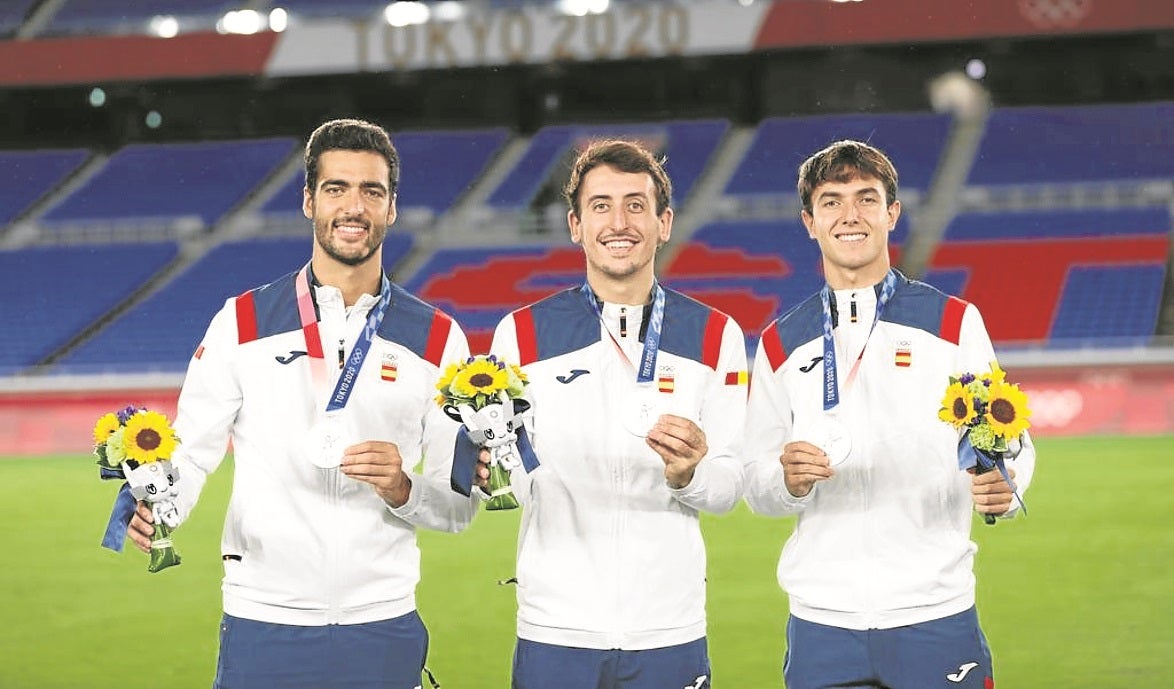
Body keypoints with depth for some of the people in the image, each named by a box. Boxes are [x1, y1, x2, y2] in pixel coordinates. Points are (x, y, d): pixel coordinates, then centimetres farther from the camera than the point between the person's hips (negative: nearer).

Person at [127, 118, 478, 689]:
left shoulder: (437, 341, 5)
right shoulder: (241, 324, 3)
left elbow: (460, 506, 5)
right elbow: (190, 451, 3)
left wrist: (402, 490, -15)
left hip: (381, 626, 1)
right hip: (262, 624, -1)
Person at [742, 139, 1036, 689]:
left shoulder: (954, 323, 4)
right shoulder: (782, 345, 10)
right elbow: (756, 485, 10)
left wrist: (1004, 489, -19)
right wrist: (789, 480, -13)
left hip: (935, 617, -1)